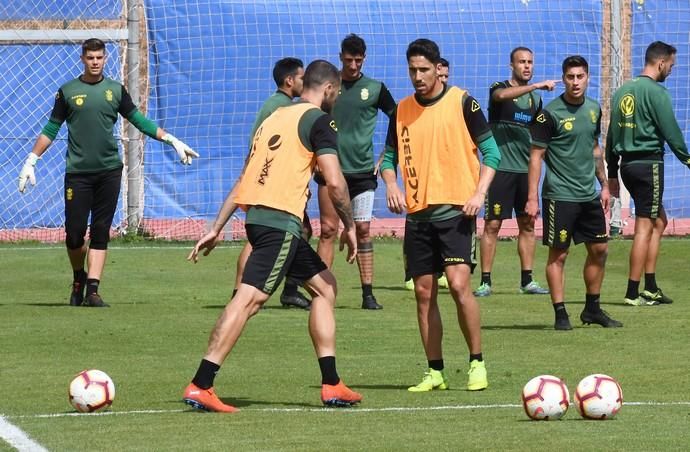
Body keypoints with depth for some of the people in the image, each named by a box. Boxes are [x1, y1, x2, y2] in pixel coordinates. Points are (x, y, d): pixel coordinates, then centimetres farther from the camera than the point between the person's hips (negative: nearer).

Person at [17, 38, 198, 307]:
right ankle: (79, 278, 21)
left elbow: (139, 121, 13)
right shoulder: (68, 91, 5)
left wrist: (172, 141, 7)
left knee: (101, 232, -1)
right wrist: (31, 161, 4)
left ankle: (92, 290, -2)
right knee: (75, 232, -4)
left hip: (109, 171, 1)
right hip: (78, 172, -1)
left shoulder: (116, 90, 8)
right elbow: (51, 129, 9)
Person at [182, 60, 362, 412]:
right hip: (281, 221, -9)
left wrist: (217, 228, 22)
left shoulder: (276, 117, 22)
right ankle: (200, 386, -23)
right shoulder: (317, 120, -3)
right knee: (250, 298, -15)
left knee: (324, 287, 18)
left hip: (257, 213, 9)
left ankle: (331, 386, 18)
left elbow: (244, 179, 22)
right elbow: (334, 182, -12)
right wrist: (349, 226, 1)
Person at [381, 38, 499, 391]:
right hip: (417, 213, 5)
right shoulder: (402, 110, 10)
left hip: (455, 209, -5)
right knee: (424, 293, 4)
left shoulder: (461, 103, -2)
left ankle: (477, 363, -4)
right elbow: (390, 156, 17)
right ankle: (435, 372, 11)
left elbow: (490, 150, 0)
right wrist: (391, 184, -4)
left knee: (458, 284, -17)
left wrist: (480, 193, -12)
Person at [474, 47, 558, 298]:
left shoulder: (535, 97, 14)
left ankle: (527, 281, 13)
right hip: (500, 168, -6)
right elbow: (502, 95, -30)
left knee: (528, 225, 7)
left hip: (526, 170, 6)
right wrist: (538, 85, -37)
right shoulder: (500, 89, -4)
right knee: (492, 225, -5)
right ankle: (485, 282, -2)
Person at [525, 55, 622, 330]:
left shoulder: (593, 109, 8)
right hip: (560, 195, -7)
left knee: (599, 250, 10)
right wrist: (532, 198, -14)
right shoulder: (550, 113, -11)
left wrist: (604, 185, 19)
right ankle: (560, 314, 2)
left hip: (589, 194, 7)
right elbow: (536, 156, -10)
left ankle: (592, 309, 23)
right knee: (558, 254, -3)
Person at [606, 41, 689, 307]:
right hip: (649, 163, -8)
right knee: (644, 227, -5)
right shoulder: (656, 92, -11)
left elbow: (611, 135, 16)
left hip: (627, 164, 8)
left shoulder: (622, 91, 13)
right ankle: (633, 293, -6)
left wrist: (612, 173, 21)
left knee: (659, 220, 17)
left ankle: (651, 288, 15)